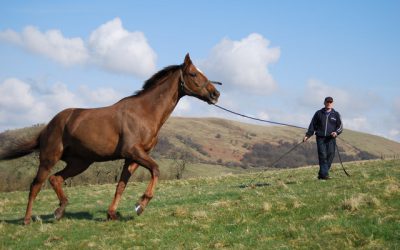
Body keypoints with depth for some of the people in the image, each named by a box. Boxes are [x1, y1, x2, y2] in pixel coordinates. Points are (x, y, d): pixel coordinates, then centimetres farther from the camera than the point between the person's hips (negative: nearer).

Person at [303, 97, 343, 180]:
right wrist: (307, 135, 7)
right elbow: (312, 125, 15)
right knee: (322, 155, -13)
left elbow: (340, 126, 11)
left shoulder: (336, 114, 13)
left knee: (330, 156, -6)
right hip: (320, 138, -1)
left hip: (331, 139, 1)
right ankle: (324, 174, -18)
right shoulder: (319, 113, 13)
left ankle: (322, 174, 2)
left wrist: (336, 132, -9)